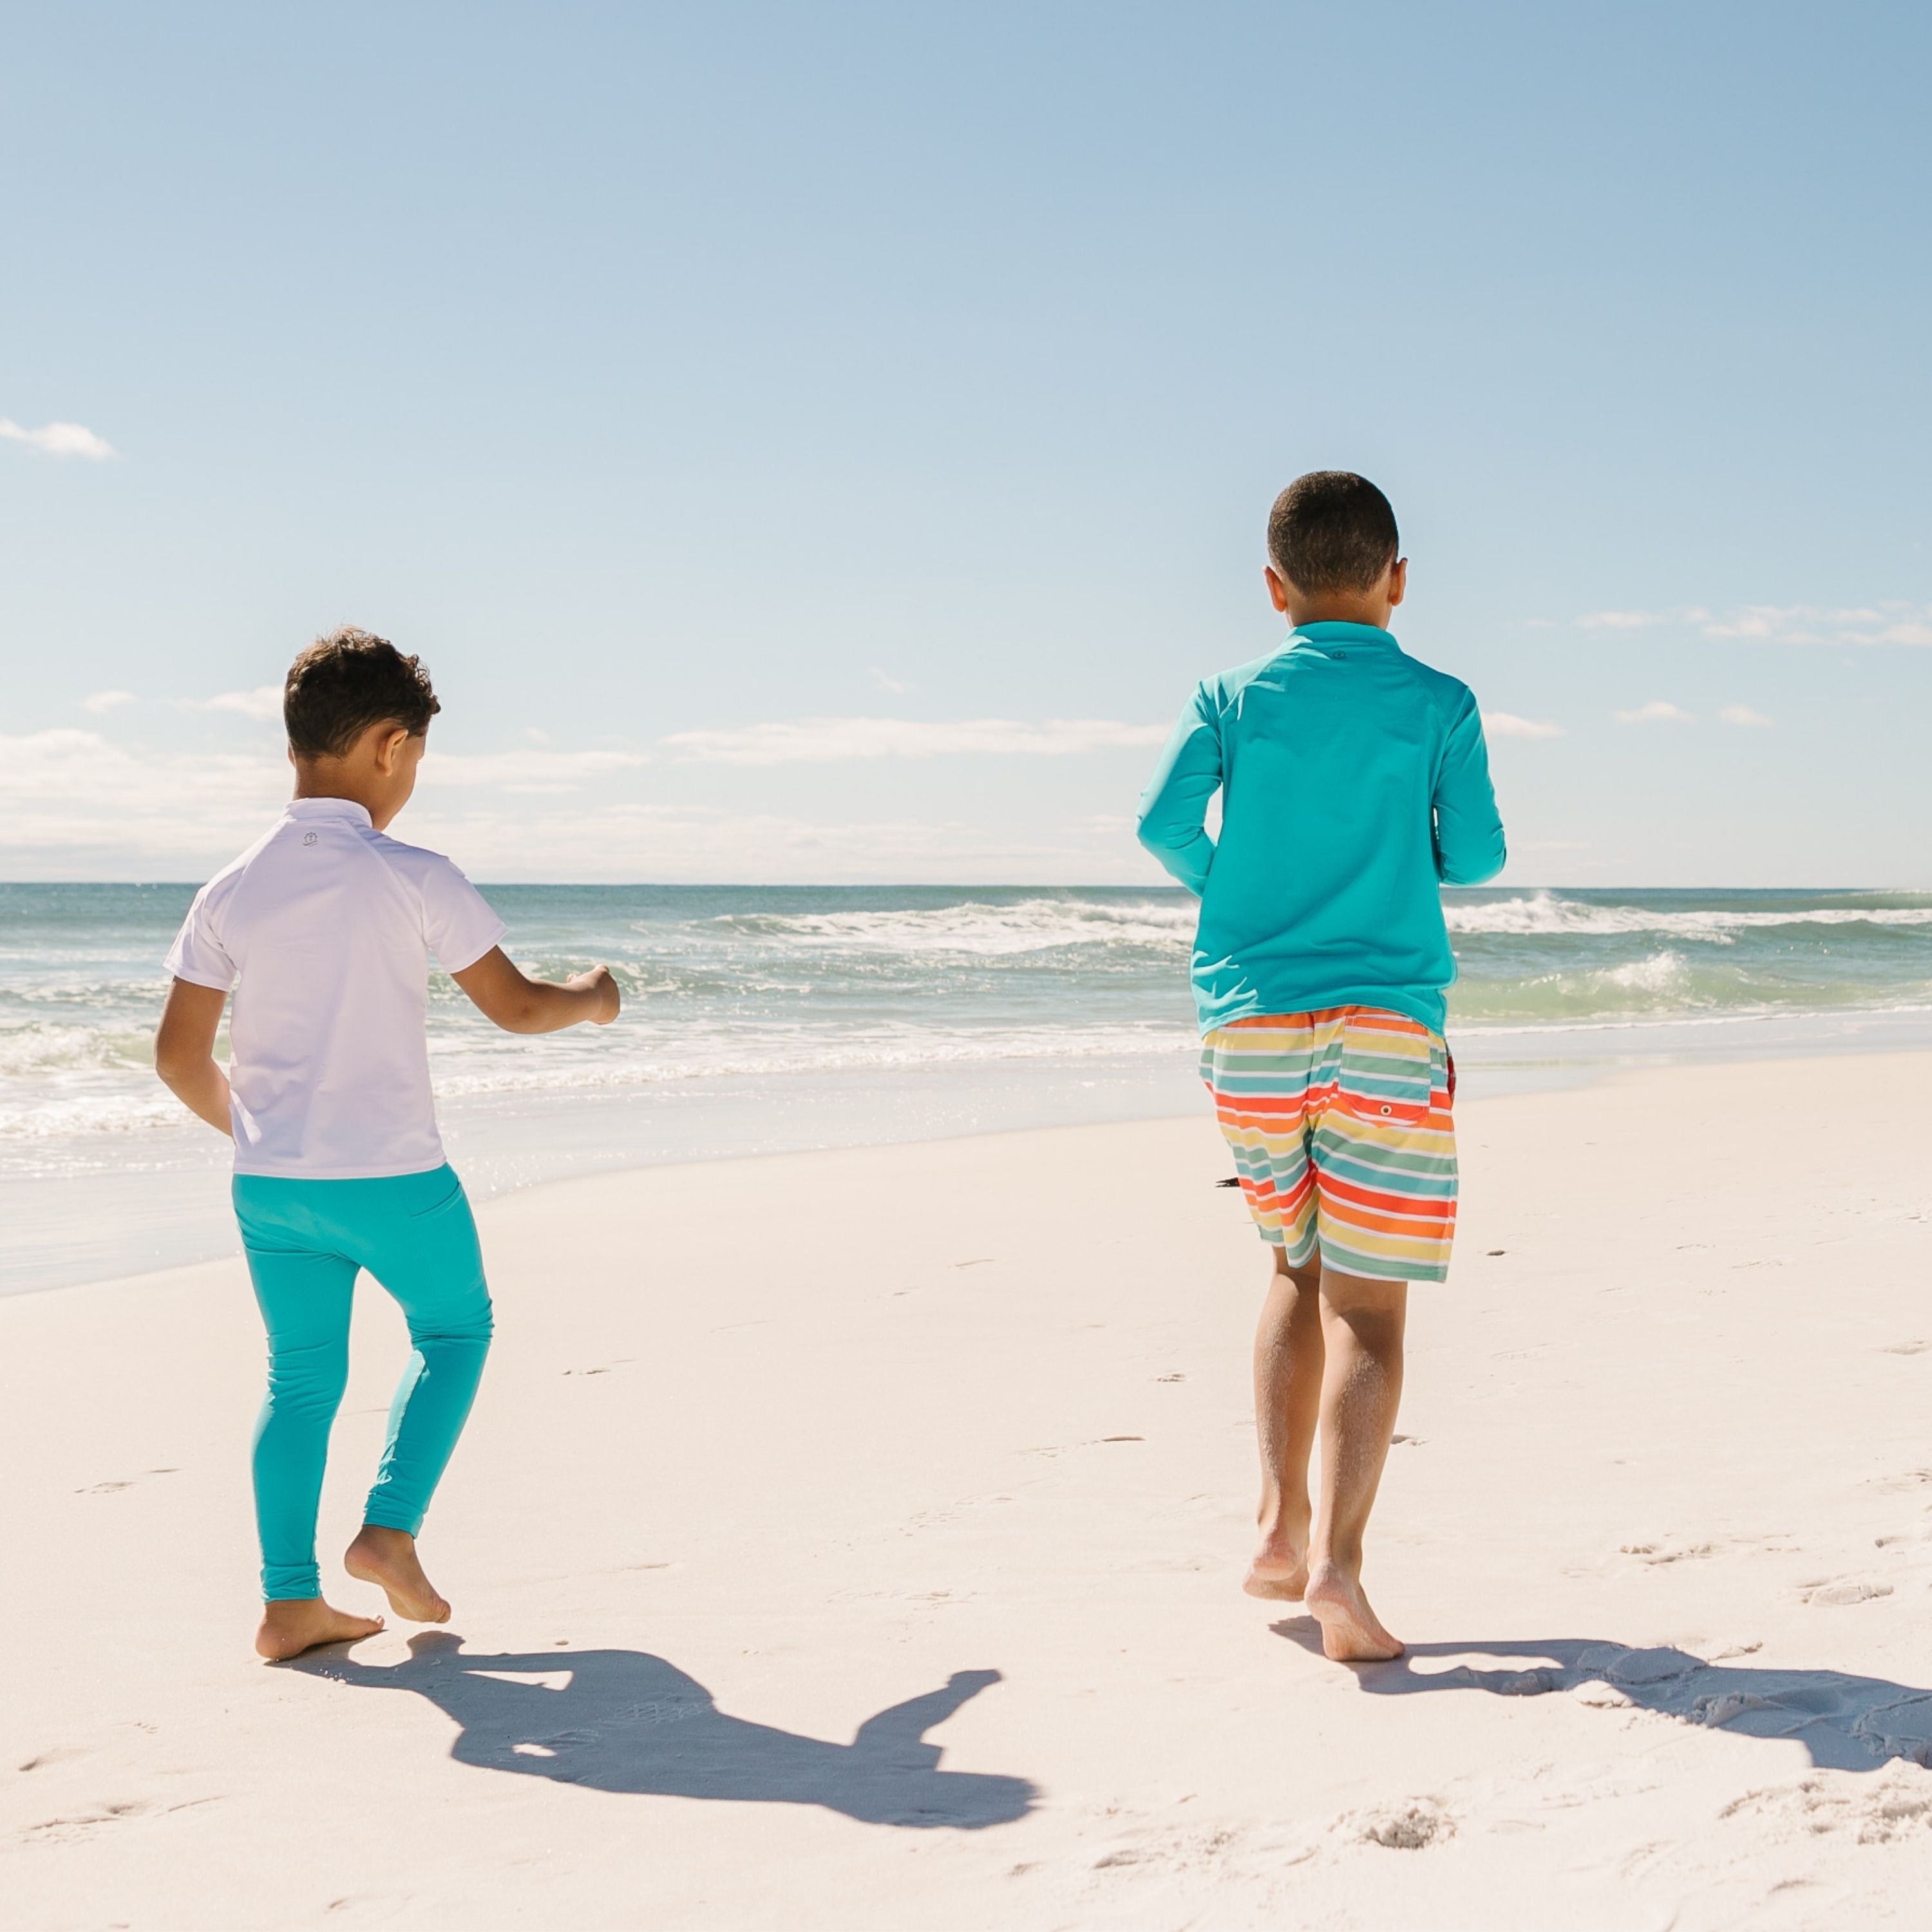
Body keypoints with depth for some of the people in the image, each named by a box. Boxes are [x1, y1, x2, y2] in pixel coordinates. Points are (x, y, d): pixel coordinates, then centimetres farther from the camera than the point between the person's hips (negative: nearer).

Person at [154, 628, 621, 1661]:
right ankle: (389, 1530, 9)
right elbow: (516, 1007, -5)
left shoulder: (229, 893, 0)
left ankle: (289, 1602, 15)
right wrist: (591, 995, 16)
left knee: (301, 1376, 16)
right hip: (393, 1178, -4)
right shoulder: (414, 880, -12)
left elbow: (179, 1054, 1)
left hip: (269, 1184, 4)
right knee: (453, 1328, 20)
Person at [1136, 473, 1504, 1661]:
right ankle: (1336, 1563, -17)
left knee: (1301, 1267, 20)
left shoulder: (1234, 698, 5)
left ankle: (1281, 1527, 12)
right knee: (1368, 1305, -3)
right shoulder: (1439, 705, 3)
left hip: (1249, 1022, 3)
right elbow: (1475, 857, 1)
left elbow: (1165, 820, -5)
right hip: (1386, 1025, -2)